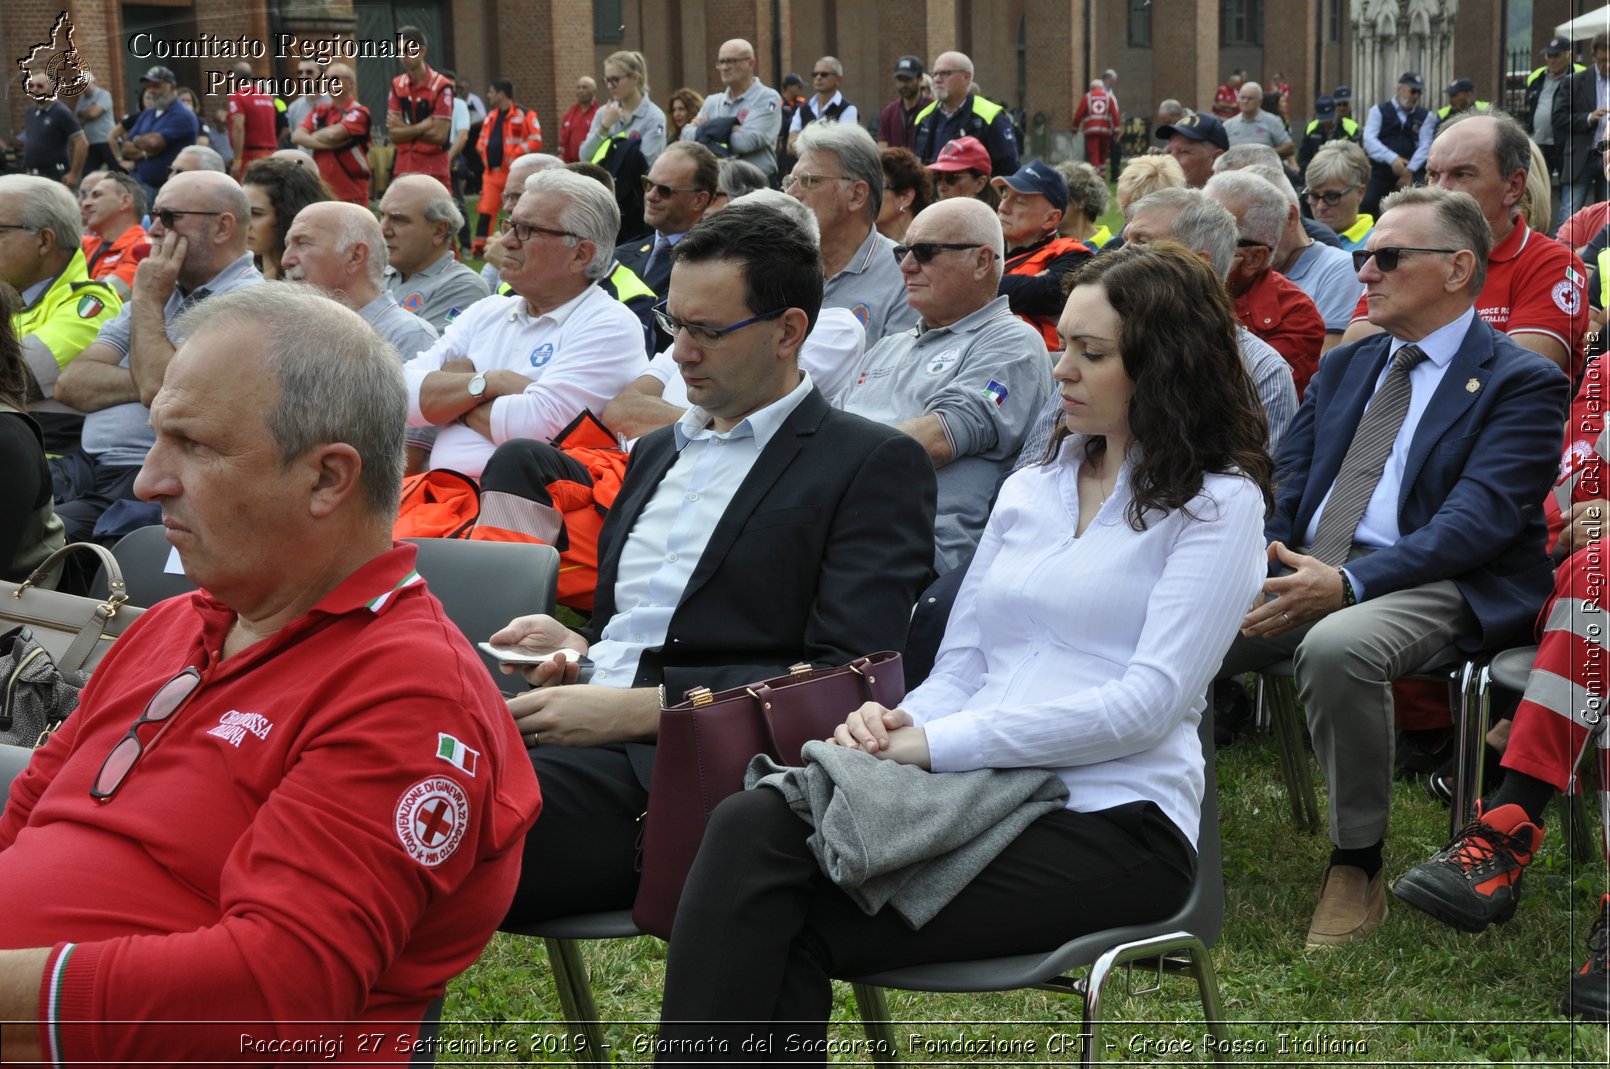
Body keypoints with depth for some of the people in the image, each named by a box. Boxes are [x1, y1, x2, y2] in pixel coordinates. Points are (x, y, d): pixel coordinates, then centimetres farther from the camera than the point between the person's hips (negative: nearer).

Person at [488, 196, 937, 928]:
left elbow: (845, 681, -8)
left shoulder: (875, 465, 3)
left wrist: (638, 707, -15)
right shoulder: (656, 450, 27)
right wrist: (578, 649, 5)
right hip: (576, 732, 7)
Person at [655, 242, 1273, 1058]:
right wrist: (900, 723, -7)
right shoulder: (1028, 490, 22)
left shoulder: (1218, 502, 2)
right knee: (751, 823, -29)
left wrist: (939, 743, -14)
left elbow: (1149, 702, -10)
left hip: (1109, 818, -5)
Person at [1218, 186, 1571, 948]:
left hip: (1429, 586, -6)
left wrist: (1346, 582, -26)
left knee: (1336, 648, -38)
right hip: (1298, 571, 6)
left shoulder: (1520, 383, 0)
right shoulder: (1343, 368, 22)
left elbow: (1478, 519, -13)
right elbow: (1284, 485, 15)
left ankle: (1356, 868, -20)